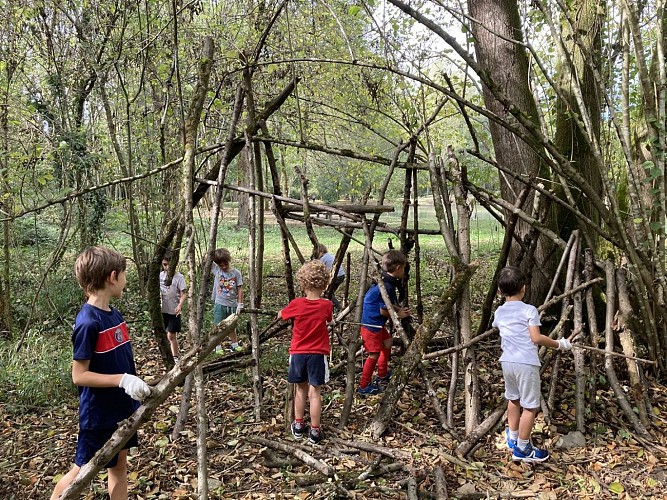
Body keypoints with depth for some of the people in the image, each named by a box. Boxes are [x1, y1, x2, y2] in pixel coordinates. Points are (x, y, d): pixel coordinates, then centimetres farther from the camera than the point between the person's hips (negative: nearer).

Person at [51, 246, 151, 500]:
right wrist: (122, 380, -29)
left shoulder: (114, 314, 2)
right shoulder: (88, 322, -24)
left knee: (119, 465, 18)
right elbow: (79, 375, -22)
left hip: (122, 408, 8)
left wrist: (136, 383, 8)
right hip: (99, 415, -8)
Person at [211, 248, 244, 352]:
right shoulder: (216, 269, -4)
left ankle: (234, 345, 28)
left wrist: (240, 304, -5)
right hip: (220, 304, -1)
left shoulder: (236, 273, -4)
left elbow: (240, 289, -3)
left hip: (232, 305, 1)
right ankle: (218, 347, 13)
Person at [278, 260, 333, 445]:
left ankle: (298, 426, 26)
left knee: (301, 389, 16)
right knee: (315, 392, 4)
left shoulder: (296, 305, -10)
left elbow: (280, 315, 9)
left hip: (298, 353, 1)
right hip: (317, 354, -1)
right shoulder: (327, 306, -9)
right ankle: (314, 431, 10)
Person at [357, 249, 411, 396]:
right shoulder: (387, 286, -26)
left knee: (387, 343, 24)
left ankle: (382, 375, 40)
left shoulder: (384, 281, 4)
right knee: (374, 354, -2)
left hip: (377, 323, 11)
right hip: (371, 324, -11)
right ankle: (364, 386, 10)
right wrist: (398, 314, -7)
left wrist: (399, 309, 6)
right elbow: (383, 311, -21)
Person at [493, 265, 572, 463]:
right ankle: (522, 449, 10)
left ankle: (513, 439, 37)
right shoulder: (529, 310, -8)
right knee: (530, 406, 4)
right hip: (526, 363, -6)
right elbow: (536, 338, -12)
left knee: (513, 399, 24)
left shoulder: (499, 312, 9)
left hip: (507, 362, 6)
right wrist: (559, 344, 0)